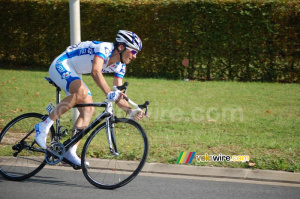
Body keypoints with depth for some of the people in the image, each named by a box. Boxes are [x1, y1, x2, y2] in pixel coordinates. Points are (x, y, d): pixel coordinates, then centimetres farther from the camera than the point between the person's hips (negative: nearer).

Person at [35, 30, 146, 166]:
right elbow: (95, 71, -45)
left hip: (73, 74, 9)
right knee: (81, 92, -34)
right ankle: (44, 126, -28)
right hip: (60, 65, -9)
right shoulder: (104, 48, -26)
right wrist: (109, 93, -58)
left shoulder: (120, 66, -1)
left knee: (88, 110, -4)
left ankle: (70, 151, 1)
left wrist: (130, 111, -20)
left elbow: (117, 96, -2)